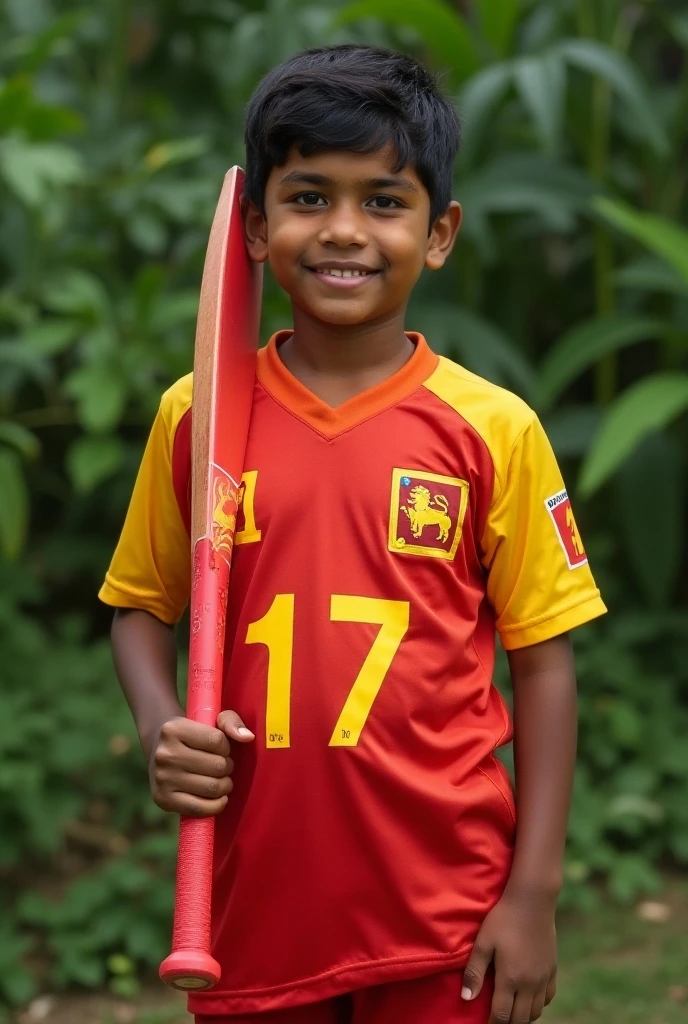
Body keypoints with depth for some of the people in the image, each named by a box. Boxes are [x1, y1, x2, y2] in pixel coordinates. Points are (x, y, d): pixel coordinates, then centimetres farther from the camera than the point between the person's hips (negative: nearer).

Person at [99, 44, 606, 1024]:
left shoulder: (493, 430, -6)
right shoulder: (196, 418, 0)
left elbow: (543, 660, -2)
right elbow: (143, 606, 11)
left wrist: (534, 891, -4)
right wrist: (163, 731, -9)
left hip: (441, 908, -2)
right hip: (255, 899, 2)